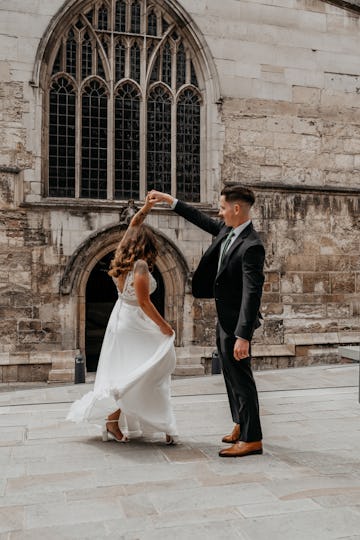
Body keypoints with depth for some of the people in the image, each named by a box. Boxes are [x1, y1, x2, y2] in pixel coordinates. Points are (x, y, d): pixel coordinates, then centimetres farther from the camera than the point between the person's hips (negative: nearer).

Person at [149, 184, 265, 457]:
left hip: (236, 321, -10)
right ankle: (241, 427, 32)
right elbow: (203, 220, 20)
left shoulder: (251, 246, -25)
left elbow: (252, 293, -29)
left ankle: (252, 439, 9)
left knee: (241, 376, -2)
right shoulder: (227, 229, 2)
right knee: (232, 375, 18)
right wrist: (170, 200, 22)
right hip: (225, 318, 10)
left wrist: (243, 336, -32)